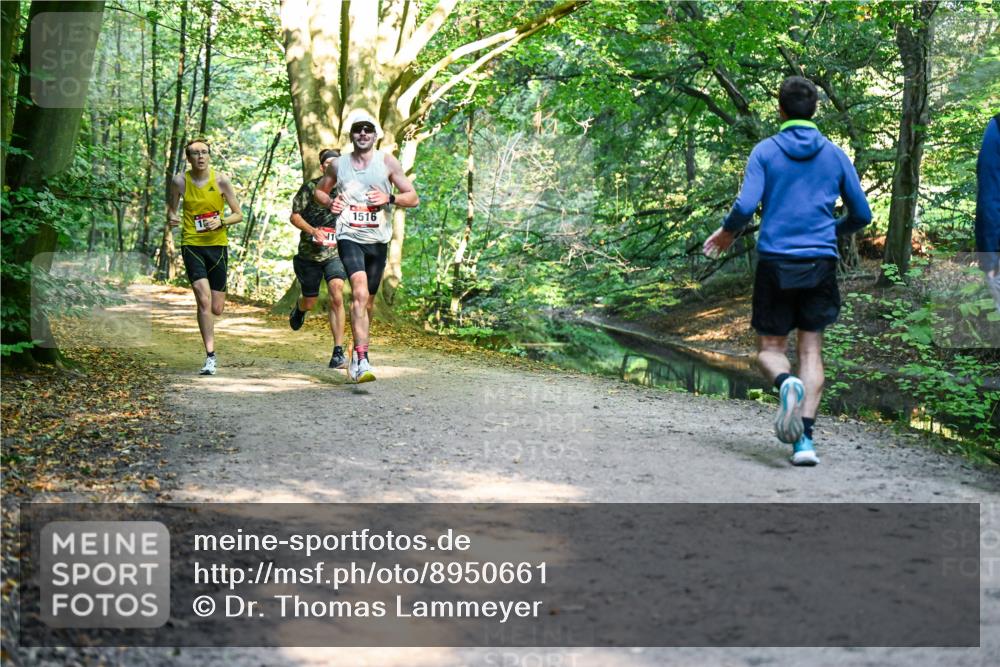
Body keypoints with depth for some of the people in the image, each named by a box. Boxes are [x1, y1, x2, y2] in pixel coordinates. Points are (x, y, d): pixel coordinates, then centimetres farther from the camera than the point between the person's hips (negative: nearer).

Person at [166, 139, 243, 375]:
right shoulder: (179, 181, -1)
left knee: (217, 309, 4)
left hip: (217, 245, 1)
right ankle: (210, 356, -8)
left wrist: (221, 222, -15)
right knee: (204, 300, -17)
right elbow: (171, 210, 13)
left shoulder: (221, 180, -2)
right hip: (192, 245, -1)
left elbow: (238, 214, 3)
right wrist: (171, 218, -10)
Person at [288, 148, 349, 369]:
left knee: (337, 297, -20)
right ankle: (299, 309, 54)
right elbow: (294, 216, -3)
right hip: (310, 253, 0)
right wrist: (313, 231, -18)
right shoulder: (310, 187, -5)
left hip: (335, 254, 0)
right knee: (310, 302, 13)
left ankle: (338, 352, -17)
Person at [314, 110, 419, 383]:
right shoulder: (339, 164, 5)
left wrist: (389, 198, -17)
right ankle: (362, 360, -30)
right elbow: (319, 190, 21)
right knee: (359, 292, -23)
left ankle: (357, 353, 33)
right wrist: (330, 202, -1)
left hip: (378, 240, 2)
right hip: (349, 237, -2)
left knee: (368, 301, 12)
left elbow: (413, 197, 2)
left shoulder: (387, 162, 2)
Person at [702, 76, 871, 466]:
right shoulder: (835, 155, 7)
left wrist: (726, 232, 8)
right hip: (821, 262, 2)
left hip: (775, 262, -2)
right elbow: (862, 215, 11)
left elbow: (746, 205, -12)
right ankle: (804, 439, -5)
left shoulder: (765, 152, -1)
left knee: (770, 348, 10)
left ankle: (786, 383, -25)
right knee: (811, 350, 6)